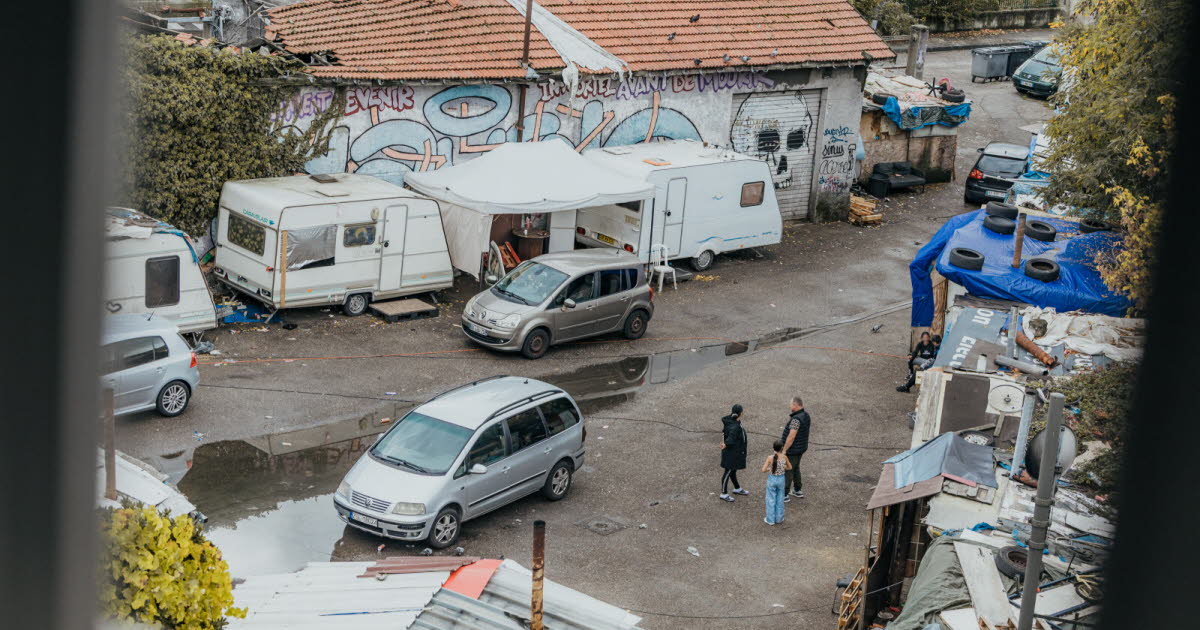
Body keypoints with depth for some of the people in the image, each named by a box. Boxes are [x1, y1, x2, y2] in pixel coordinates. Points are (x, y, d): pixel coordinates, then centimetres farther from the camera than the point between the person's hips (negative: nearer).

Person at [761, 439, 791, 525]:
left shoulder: (770, 458, -17)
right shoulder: (784, 457, -10)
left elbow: (764, 470, -17)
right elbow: (790, 467, 5)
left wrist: (769, 469, 2)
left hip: (772, 479, -2)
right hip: (781, 479, 2)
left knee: (771, 500, 11)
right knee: (780, 499, 17)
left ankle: (770, 520, 18)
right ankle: (779, 518, 26)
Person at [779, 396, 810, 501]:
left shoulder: (796, 419, -28)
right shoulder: (806, 415, 1)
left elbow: (791, 437, -30)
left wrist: (784, 450, -23)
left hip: (792, 449, -9)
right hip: (801, 448, 9)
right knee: (795, 469, 24)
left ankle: (784, 495, 10)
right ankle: (798, 491, 34)